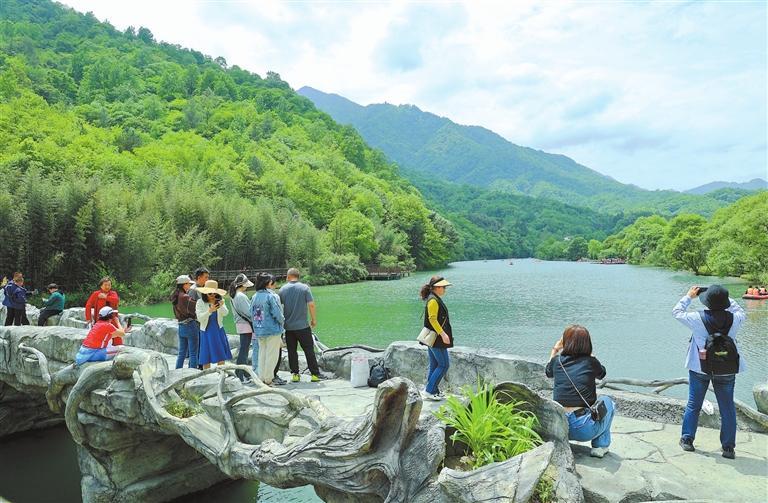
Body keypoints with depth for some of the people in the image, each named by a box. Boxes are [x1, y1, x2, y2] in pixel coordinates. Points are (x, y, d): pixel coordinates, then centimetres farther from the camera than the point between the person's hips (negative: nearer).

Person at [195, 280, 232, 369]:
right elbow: (199, 318, -13)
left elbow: (225, 313, -15)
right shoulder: (200, 302, -5)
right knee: (206, 357, 4)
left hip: (219, 331, 2)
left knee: (221, 356, 4)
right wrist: (209, 311, -27)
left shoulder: (219, 301, 0)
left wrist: (221, 306, -35)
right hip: (206, 331, -2)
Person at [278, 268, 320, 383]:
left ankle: (295, 374, 10)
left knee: (292, 351, 10)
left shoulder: (282, 289, 2)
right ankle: (315, 374, 3)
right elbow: (311, 305, -9)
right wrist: (314, 319, 2)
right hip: (303, 326, -2)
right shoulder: (305, 288, -4)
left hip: (288, 326, 2)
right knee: (309, 350, 3)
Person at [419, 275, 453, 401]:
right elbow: (432, 319, -23)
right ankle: (429, 390, -2)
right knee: (444, 365, -4)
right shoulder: (433, 300, -17)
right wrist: (443, 334, -24)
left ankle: (433, 391, 19)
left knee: (434, 365, 13)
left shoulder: (435, 299, 15)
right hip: (436, 338, -10)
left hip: (433, 338, 10)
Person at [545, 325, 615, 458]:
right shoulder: (590, 362, -2)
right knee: (607, 402, 24)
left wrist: (555, 350, 35)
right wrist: (588, 353, 30)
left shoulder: (557, 361, 2)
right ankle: (600, 446, 18)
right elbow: (601, 374, 23)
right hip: (583, 430, -3)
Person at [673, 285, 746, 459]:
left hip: (700, 368, -1)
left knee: (693, 405, 12)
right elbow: (742, 312, 13)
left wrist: (689, 296, 9)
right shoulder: (734, 319, -12)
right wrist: (725, 298, 16)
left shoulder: (698, 319, -19)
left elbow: (676, 312, -2)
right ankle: (728, 447, 17)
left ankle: (687, 440, 21)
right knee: (728, 408, 12)